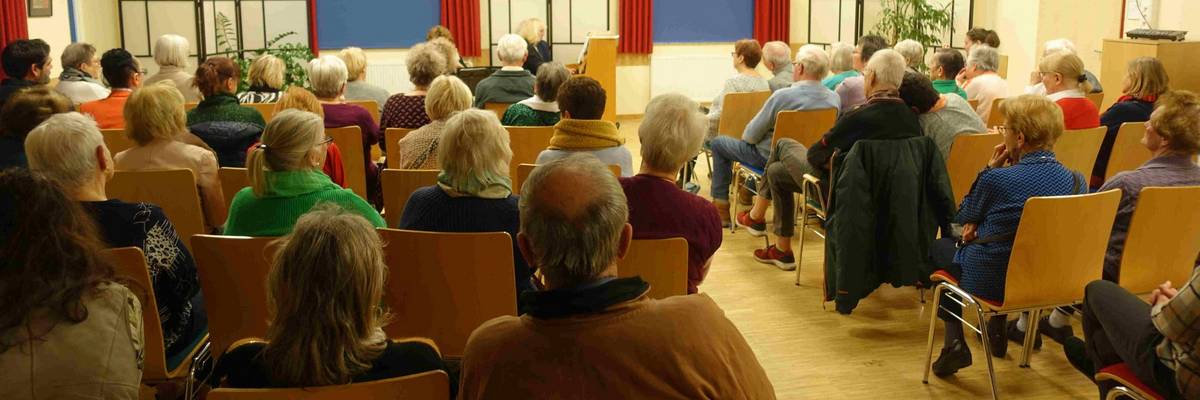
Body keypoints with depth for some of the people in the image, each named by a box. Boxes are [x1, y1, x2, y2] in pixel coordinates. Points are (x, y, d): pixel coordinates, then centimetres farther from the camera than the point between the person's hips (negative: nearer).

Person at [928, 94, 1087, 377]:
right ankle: (998, 332, 42)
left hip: (990, 282, -6)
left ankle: (954, 341, 15)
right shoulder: (1077, 181, -7)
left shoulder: (997, 178, -23)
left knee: (940, 247, 23)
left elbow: (964, 217, -2)